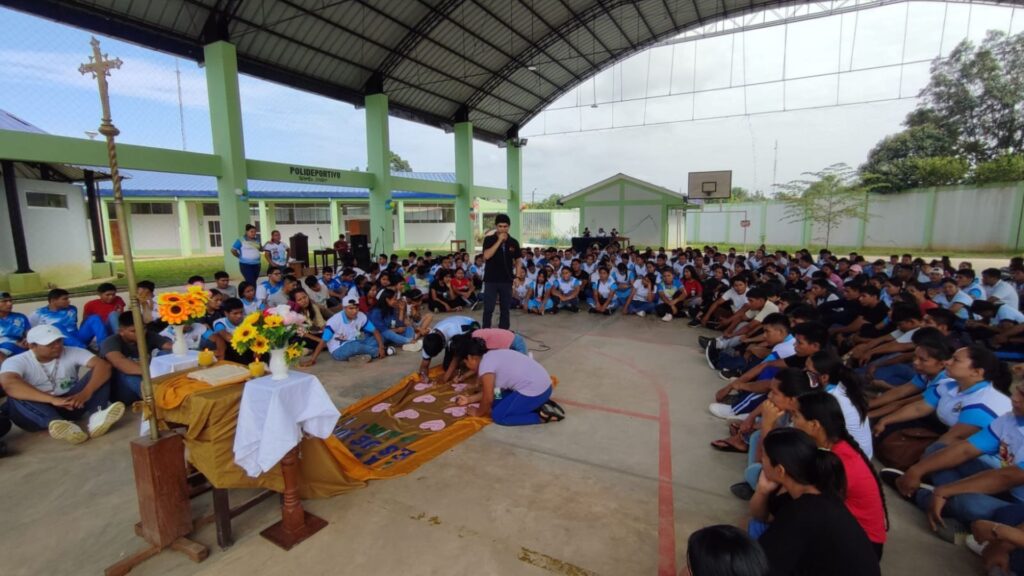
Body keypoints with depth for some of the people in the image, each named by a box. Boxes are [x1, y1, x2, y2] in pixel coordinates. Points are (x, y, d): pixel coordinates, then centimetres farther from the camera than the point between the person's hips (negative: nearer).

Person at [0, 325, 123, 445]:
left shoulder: (73, 353, -5)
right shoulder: (17, 362, -9)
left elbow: (103, 365, -21)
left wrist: (86, 393, -38)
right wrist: (53, 399, -44)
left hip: (70, 404, 2)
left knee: (98, 372, -18)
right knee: (15, 395, -30)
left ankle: (97, 416, -43)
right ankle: (57, 424, -52)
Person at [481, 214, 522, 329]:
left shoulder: (513, 242, 4)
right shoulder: (489, 239, -4)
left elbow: (517, 261, 10)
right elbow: (486, 256, -19)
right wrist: (499, 241, -20)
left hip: (507, 280, 3)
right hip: (491, 280, -3)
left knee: (505, 309, 9)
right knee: (488, 309, 0)